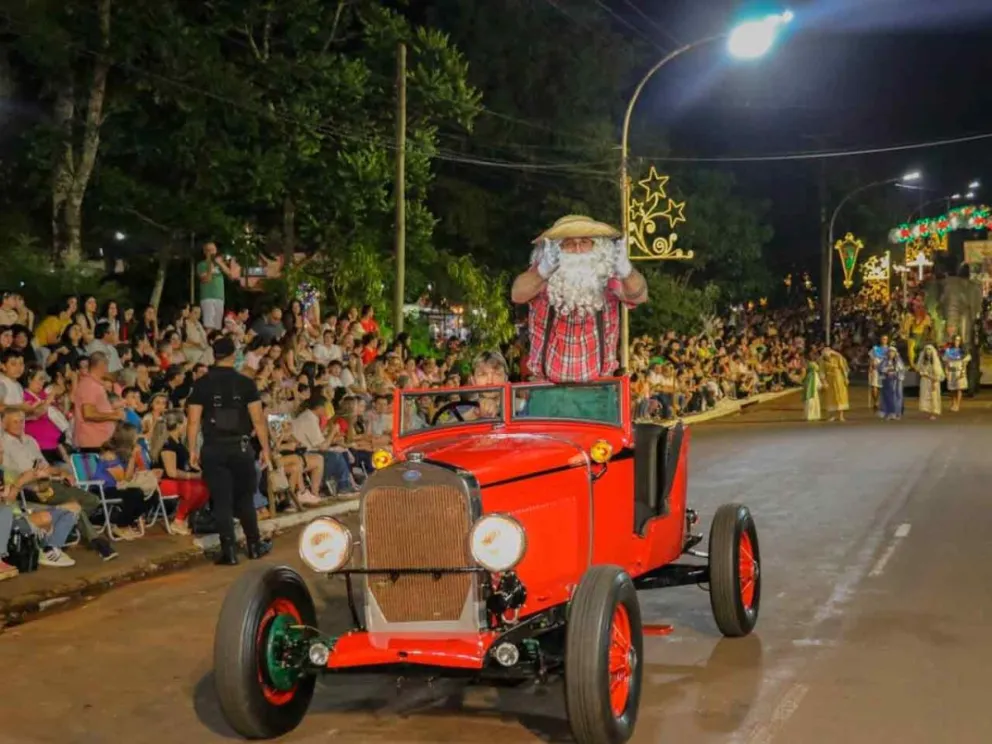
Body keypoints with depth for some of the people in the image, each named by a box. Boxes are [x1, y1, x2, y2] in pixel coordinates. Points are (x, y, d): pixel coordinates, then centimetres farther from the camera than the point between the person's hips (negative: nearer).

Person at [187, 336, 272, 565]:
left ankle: (229, 551, 2)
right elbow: (258, 419, -3)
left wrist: (192, 450, 4)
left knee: (222, 501, 3)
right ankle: (254, 545, 23)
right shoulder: (245, 383, -1)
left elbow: (193, 421, -3)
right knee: (244, 498, 14)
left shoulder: (202, 384, -1)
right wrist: (265, 449, 3)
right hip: (240, 447, 0)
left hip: (213, 449, 0)